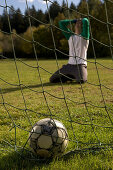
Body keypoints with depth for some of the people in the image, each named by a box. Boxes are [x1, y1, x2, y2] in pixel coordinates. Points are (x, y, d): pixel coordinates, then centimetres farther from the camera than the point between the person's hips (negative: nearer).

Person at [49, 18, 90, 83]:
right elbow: (61, 23, 17)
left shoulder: (84, 36, 2)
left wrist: (82, 20, 10)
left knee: (81, 80, -34)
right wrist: (73, 21, 18)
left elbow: (85, 21, -13)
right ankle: (72, 76, 19)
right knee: (52, 79, -1)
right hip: (70, 64, 5)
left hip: (80, 65, -5)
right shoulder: (70, 35, 16)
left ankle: (79, 76, 4)